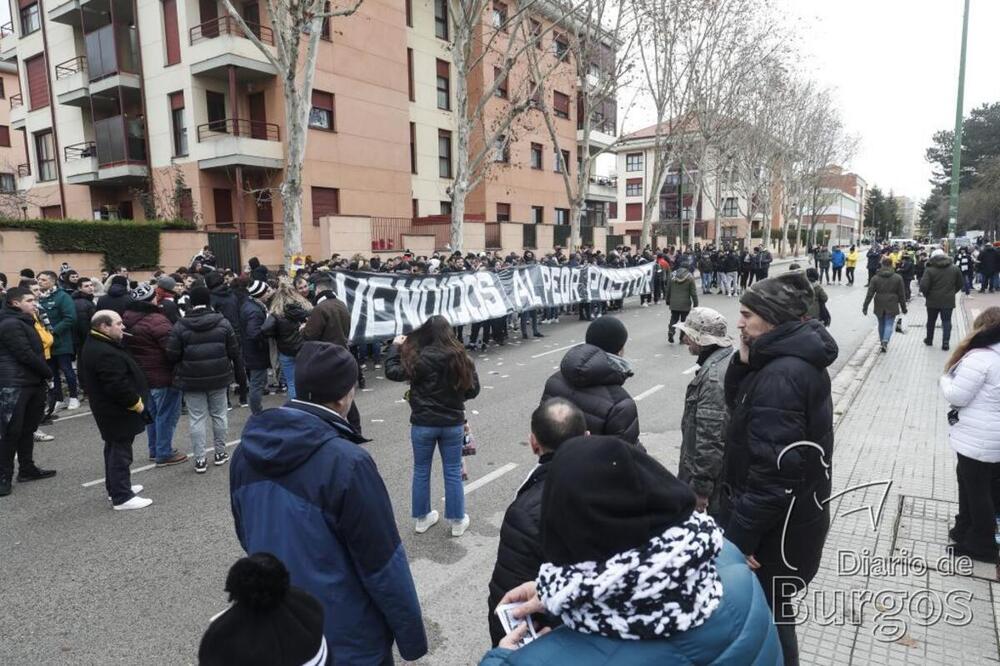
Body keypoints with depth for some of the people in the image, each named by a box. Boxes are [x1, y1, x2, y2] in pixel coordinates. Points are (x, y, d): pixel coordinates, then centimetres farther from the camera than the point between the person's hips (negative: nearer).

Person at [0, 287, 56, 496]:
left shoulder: (25, 322, 18)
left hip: (33, 383, 10)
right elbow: (25, 355, -17)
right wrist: (49, 373, -6)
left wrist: (44, 376, 7)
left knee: (28, 429, 15)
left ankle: (27, 469, 24)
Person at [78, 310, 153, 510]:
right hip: (118, 412, -11)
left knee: (114, 449, 21)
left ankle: (115, 488, 34)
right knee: (121, 452, -3)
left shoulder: (94, 345, 7)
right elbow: (118, 386, -30)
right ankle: (122, 497, 4)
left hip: (107, 409, 11)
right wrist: (137, 403, -16)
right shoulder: (106, 353, -27)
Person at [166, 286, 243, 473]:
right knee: (219, 414, 14)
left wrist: (180, 369, 13)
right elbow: (234, 351, -1)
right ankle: (220, 453, 23)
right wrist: (238, 367, 15)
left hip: (191, 379, -1)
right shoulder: (223, 322, -5)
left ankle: (200, 459, 7)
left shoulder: (180, 326, -9)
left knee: (197, 418, 4)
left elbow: (172, 354, -7)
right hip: (219, 377, 2)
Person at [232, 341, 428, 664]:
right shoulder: (347, 463, -28)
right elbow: (383, 565, -21)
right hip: (345, 639, -6)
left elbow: (245, 536, 8)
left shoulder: (246, 451, -6)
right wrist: (411, 636, -8)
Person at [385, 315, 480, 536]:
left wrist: (396, 346, 7)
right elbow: (473, 389, 1)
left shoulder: (418, 357, -15)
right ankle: (457, 521, 24)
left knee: (421, 471, 16)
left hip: (423, 424, -1)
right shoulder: (460, 357, -8)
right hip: (453, 424, 1)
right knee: (453, 472, 13)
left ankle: (421, 519, 29)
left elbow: (392, 371, -5)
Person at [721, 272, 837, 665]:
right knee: (769, 612, 25)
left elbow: (774, 470, -29)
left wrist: (739, 536, -23)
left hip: (777, 526, -10)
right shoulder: (795, 359, 5)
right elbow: (738, 405, 11)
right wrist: (745, 363, -6)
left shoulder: (781, 376, -27)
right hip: (791, 515, 10)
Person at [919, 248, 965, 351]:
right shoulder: (955, 269, 0)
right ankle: (945, 342, -2)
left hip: (933, 301, -1)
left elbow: (923, 286, -19)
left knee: (931, 321, 15)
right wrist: (952, 292, 19)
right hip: (948, 301, 1)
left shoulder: (930, 270, -12)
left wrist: (926, 295, -1)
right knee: (946, 321, 6)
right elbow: (961, 284, 8)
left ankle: (929, 340, 29)